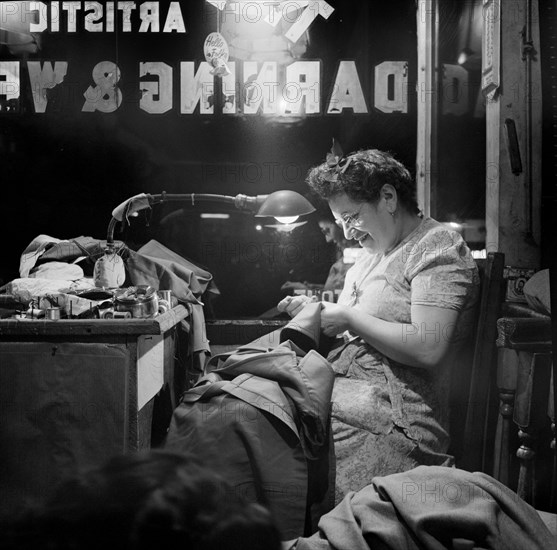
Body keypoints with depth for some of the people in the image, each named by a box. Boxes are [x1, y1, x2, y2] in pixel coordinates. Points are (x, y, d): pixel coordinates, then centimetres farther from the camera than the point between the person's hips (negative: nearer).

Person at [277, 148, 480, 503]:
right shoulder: (376, 252, 24)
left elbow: (428, 348, -18)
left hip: (393, 415, -8)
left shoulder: (438, 248, -5)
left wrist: (349, 318, -11)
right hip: (342, 387, 9)